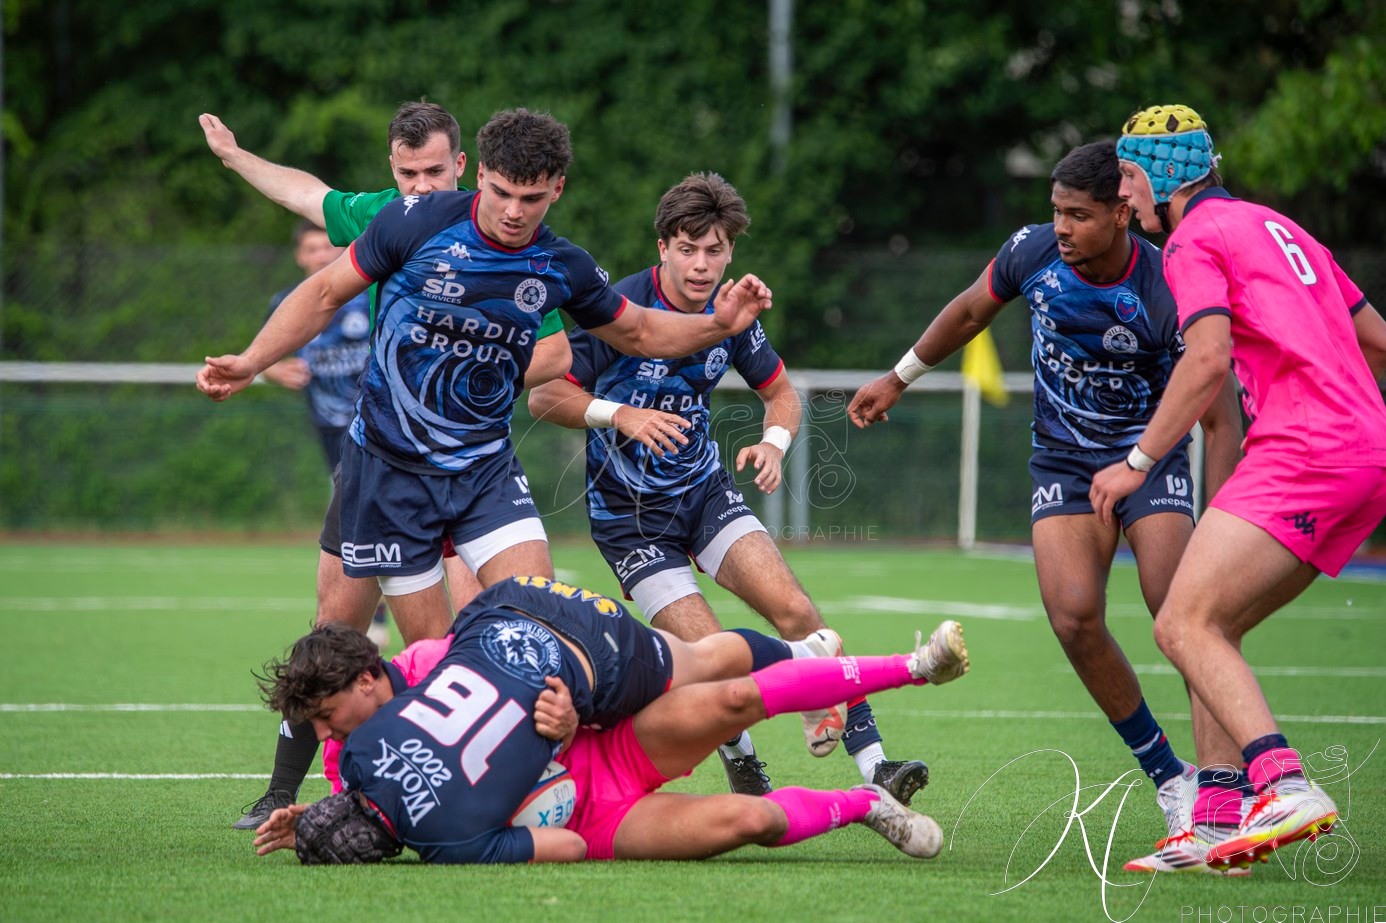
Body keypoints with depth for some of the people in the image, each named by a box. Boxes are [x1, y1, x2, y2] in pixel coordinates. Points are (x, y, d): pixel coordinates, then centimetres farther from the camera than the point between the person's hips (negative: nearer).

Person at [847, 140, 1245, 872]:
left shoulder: (1168, 295, -23)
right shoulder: (1032, 252, -11)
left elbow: (1221, 420, -17)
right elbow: (970, 311, 13)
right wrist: (898, 380, 21)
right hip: (1063, 462, 3)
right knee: (1075, 617, -17)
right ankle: (1168, 778, -3)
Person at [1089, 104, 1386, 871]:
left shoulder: (1196, 239, -1)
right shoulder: (1277, 227, 25)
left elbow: (1210, 357, -16)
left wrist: (1138, 460, -11)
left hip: (1302, 454, -9)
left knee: (1184, 625, -14)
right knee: (1212, 630, 13)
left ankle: (1286, 788, -30)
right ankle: (1220, 822, 5)